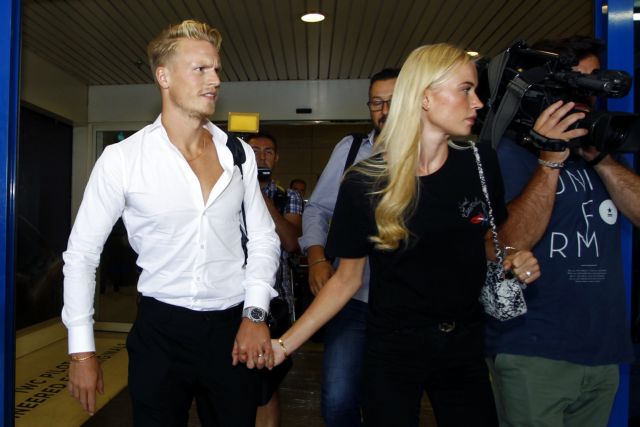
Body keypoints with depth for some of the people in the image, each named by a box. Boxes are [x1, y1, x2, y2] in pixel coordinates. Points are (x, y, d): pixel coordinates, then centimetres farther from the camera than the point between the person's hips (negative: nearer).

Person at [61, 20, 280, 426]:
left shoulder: (239, 153, -1)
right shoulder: (122, 158, -9)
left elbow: (264, 238, 3)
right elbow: (82, 252, -3)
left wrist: (255, 315, -6)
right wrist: (82, 350, -2)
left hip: (235, 329, 3)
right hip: (161, 330, -2)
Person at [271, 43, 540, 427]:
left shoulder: (481, 164, -5)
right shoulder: (363, 183, -15)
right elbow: (347, 279, -6)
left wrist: (514, 260, -10)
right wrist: (285, 344, -11)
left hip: (465, 347, 3)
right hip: (392, 351, -3)